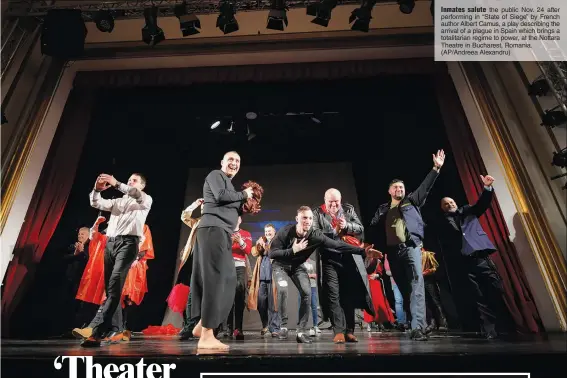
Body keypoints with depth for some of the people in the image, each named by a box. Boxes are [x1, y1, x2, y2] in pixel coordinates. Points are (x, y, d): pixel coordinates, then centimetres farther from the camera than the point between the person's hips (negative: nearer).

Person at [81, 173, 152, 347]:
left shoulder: (146, 200, 11)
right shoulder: (118, 201, 27)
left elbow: (138, 195, -12)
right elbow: (96, 203, 14)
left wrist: (117, 184, -22)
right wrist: (97, 189, -6)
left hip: (128, 243, -6)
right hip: (110, 242, 6)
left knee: (115, 285, -18)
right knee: (110, 287, 3)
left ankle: (98, 332, -23)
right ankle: (114, 330, 9)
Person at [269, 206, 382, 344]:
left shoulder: (316, 235, -24)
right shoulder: (285, 232, -29)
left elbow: (337, 244, -28)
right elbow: (271, 253, -26)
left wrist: (362, 251, -35)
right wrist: (293, 250, -38)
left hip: (297, 266, 3)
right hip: (280, 265, -3)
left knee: (306, 293, -12)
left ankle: (301, 331, 0)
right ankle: (283, 325, -5)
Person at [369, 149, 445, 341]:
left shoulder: (411, 201, 13)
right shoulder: (382, 209, 16)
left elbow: (425, 186, 4)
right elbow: (374, 228, 9)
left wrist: (436, 168, -6)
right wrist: (376, 248, -4)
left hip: (411, 247, -2)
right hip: (392, 251, 3)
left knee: (416, 284, -14)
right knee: (404, 288, 8)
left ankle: (418, 327, -17)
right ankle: (418, 322, 21)